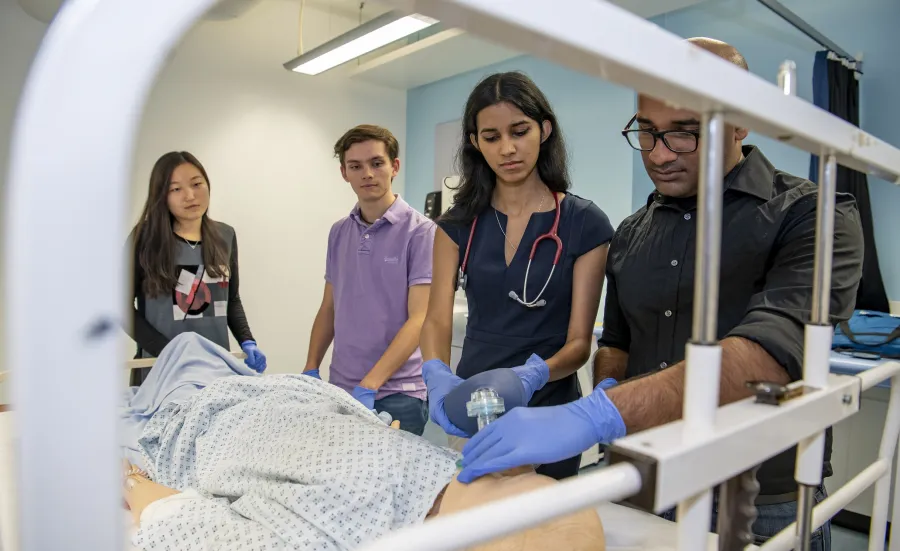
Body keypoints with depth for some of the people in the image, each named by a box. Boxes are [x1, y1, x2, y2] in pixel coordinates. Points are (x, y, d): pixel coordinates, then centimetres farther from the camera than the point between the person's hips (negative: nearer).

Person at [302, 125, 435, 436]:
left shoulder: (420, 231, -11)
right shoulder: (338, 232, 7)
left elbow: (419, 320, -16)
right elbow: (329, 308, 14)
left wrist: (369, 385, -21)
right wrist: (311, 369, 5)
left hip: (397, 394, -5)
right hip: (339, 388, 5)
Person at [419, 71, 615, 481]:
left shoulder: (585, 224, -9)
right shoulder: (459, 221, -1)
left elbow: (579, 340, -11)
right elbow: (437, 318, -8)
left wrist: (534, 374, -32)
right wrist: (437, 374, -29)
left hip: (546, 412, -2)